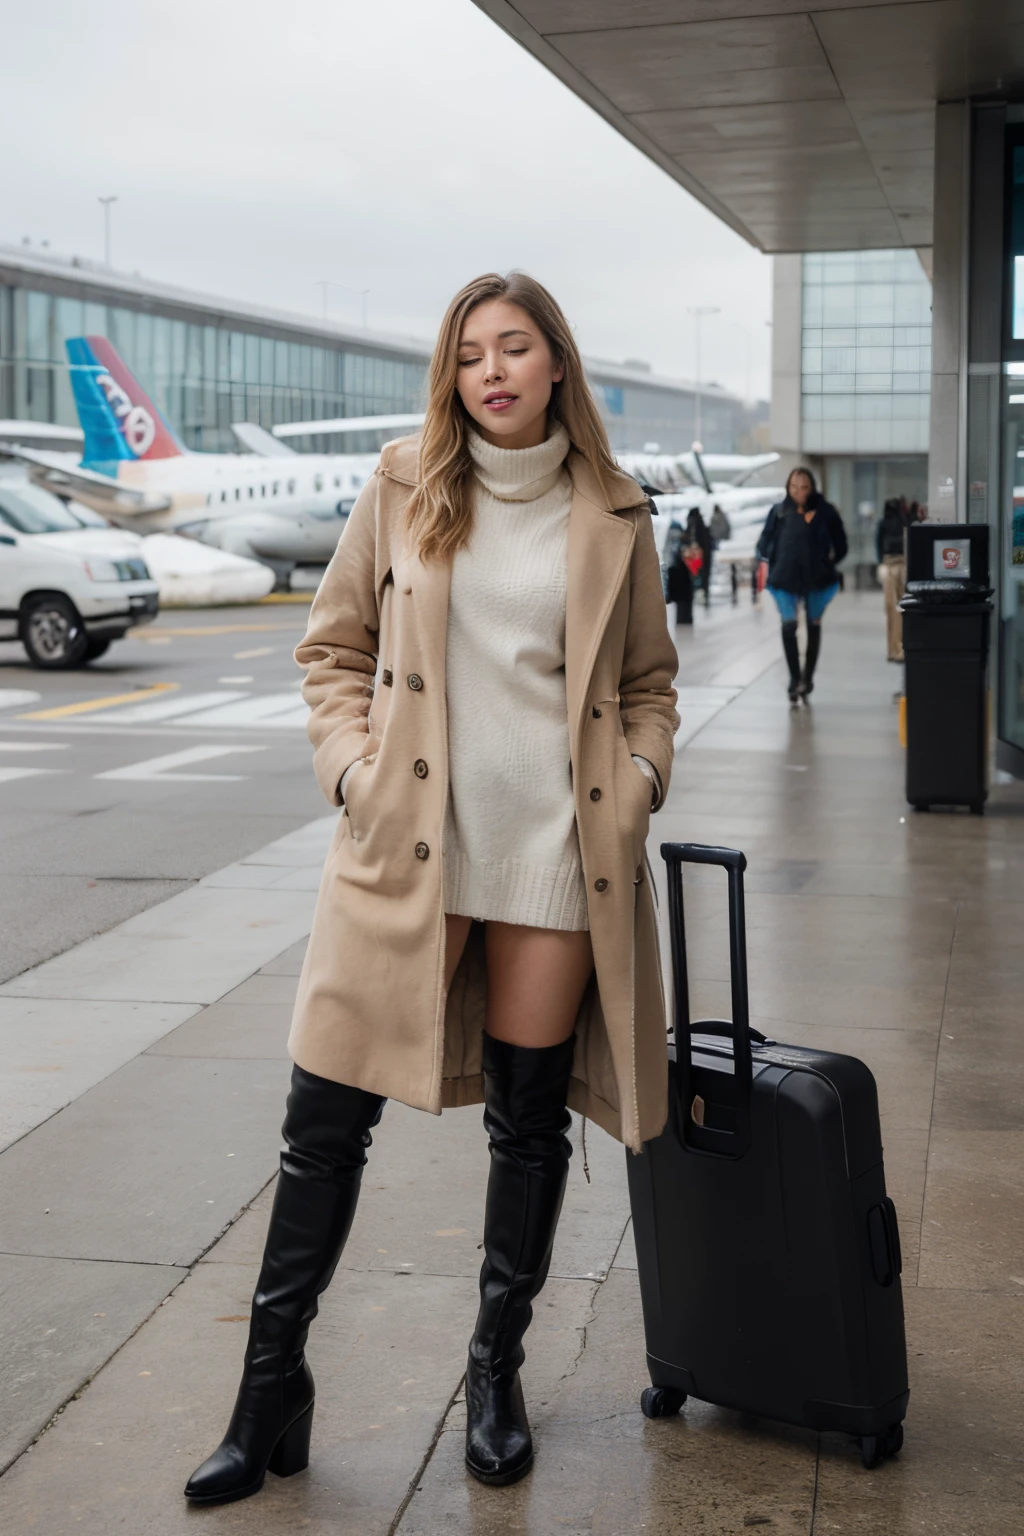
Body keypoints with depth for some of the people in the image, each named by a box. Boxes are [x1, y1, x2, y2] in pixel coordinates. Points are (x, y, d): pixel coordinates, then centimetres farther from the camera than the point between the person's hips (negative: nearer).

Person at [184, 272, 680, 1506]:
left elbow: (647, 681, 16)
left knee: (529, 1121, 9)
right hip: (409, 843, 0)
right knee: (326, 1111, -1)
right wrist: (351, 760, -3)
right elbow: (335, 644, 11)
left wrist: (642, 773, -1)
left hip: (559, 851, 1)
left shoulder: (612, 516, 6)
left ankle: (497, 1371, 29)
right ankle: (273, 1384, 15)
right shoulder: (405, 487, 5)